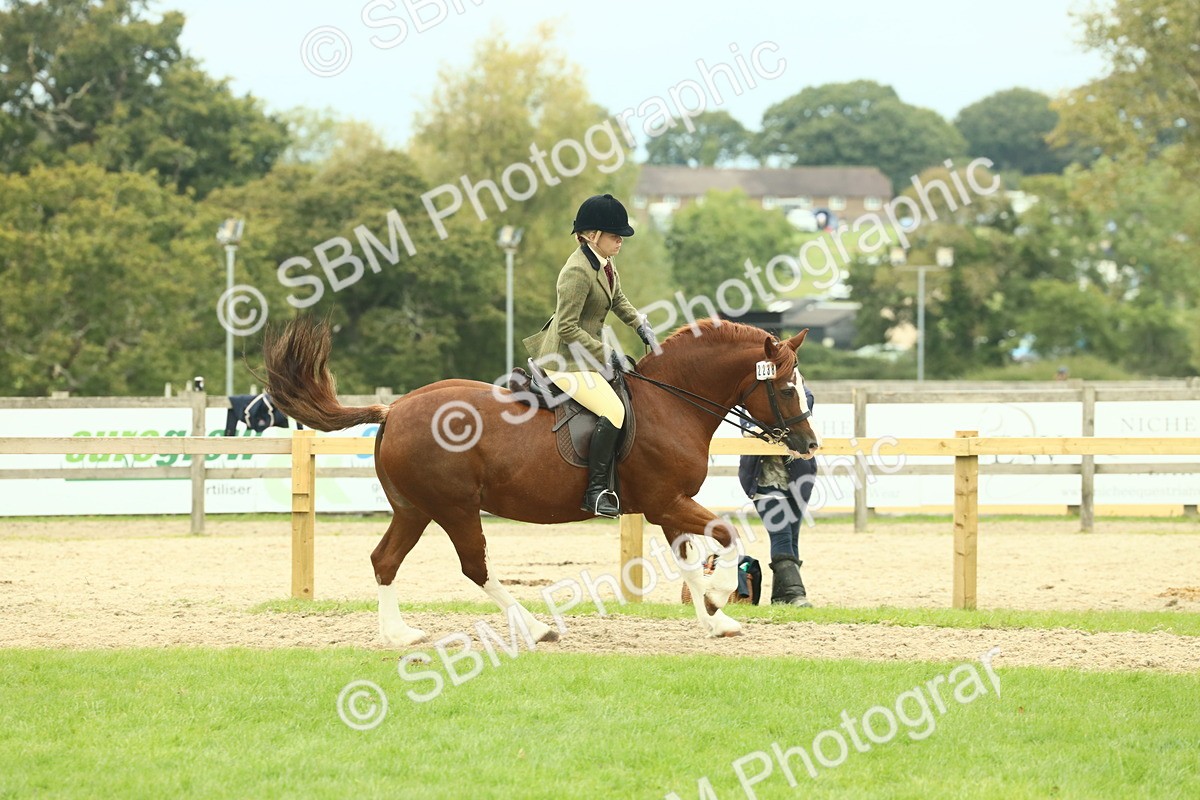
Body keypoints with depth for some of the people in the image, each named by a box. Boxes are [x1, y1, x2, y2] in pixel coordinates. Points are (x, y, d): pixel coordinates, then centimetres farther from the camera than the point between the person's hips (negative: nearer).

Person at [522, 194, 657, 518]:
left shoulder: (605, 263, 6)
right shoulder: (578, 272, -24)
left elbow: (618, 299, 25)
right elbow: (567, 328, -23)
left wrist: (640, 325, 10)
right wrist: (605, 354, -21)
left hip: (584, 354, 11)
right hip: (567, 360, -11)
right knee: (614, 411, -23)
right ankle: (596, 491, -20)